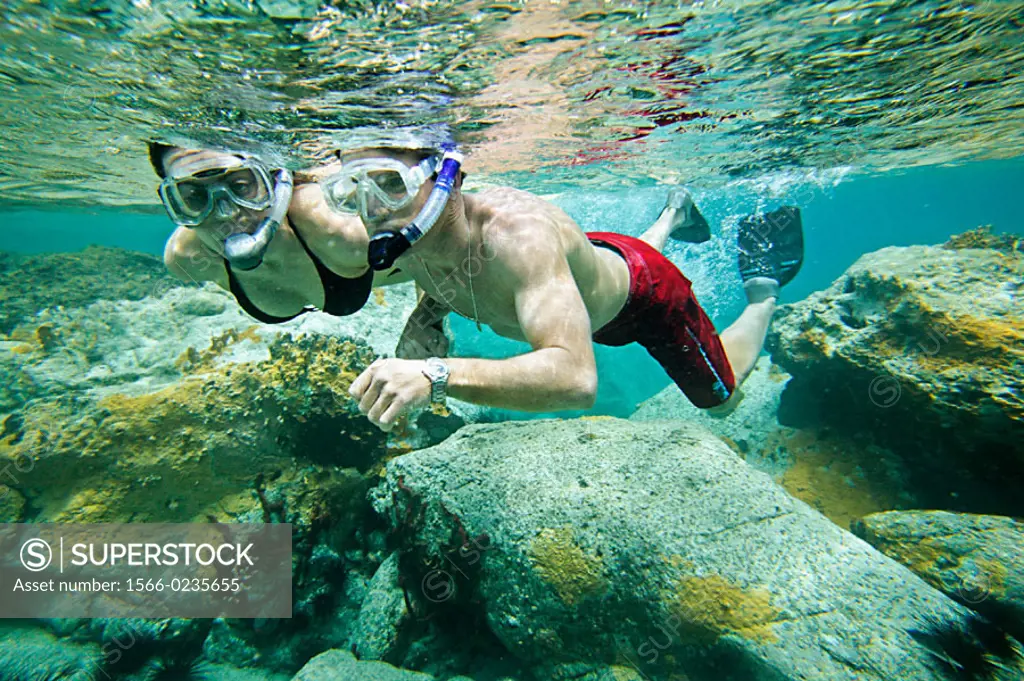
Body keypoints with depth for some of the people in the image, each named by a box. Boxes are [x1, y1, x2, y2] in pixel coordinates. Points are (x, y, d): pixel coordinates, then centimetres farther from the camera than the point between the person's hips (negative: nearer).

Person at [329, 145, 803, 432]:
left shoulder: (514, 232, -46)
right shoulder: (405, 248, -24)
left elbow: (576, 379, -56)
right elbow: (444, 281, 0)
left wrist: (437, 376, -65)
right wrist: (424, 317, -21)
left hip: (647, 293, -5)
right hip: (586, 262, 6)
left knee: (720, 398, 22)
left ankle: (762, 286, 40)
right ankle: (674, 214, 61)